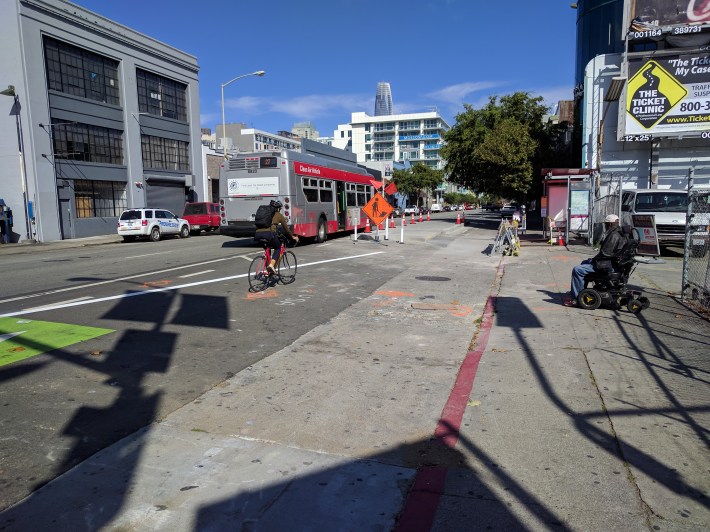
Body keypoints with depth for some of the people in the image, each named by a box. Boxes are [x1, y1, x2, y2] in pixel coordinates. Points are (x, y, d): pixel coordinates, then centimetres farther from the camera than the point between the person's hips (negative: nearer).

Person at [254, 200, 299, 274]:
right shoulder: (279, 215, 16)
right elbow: (286, 228, 24)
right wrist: (292, 236, 39)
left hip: (258, 234, 5)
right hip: (269, 234, -5)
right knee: (278, 248, 20)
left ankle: (267, 271, 22)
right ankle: (272, 265, -4)